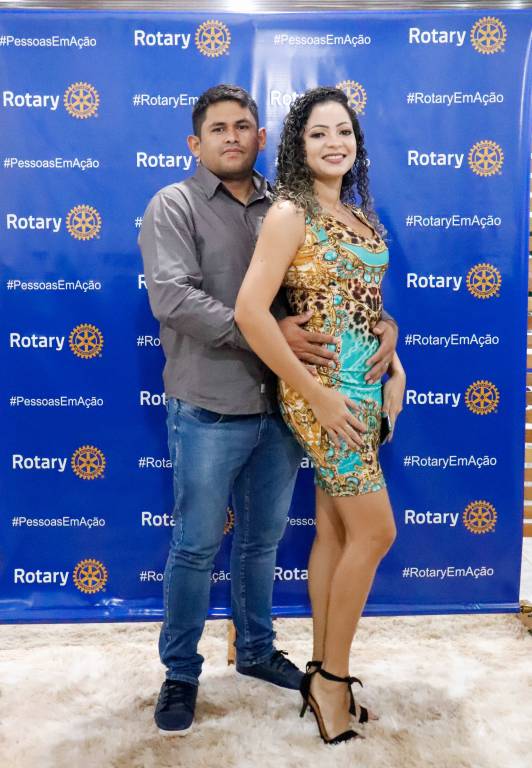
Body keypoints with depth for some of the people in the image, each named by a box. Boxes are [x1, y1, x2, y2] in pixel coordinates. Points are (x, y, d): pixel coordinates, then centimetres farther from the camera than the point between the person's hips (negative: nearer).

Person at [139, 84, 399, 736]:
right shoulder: (174, 206, -3)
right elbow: (172, 297, -18)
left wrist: (383, 321, -9)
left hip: (281, 408, 5)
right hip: (210, 413, -4)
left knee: (262, 541, 18)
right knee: (196, 548, 7)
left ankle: (256, 651, 40)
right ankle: (180, 673, 29)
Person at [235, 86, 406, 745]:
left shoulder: (361, 215, 14)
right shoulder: (290, 213, -10)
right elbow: (250, 312, -20)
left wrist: (395, 371, 7)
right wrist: (318, 394, -19)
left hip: (365, 389, 7)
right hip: (323, 392, -7)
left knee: (336, 531, 12)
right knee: (375, 531, -4)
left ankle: (323, 671, 28)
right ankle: (333, 677, 16)